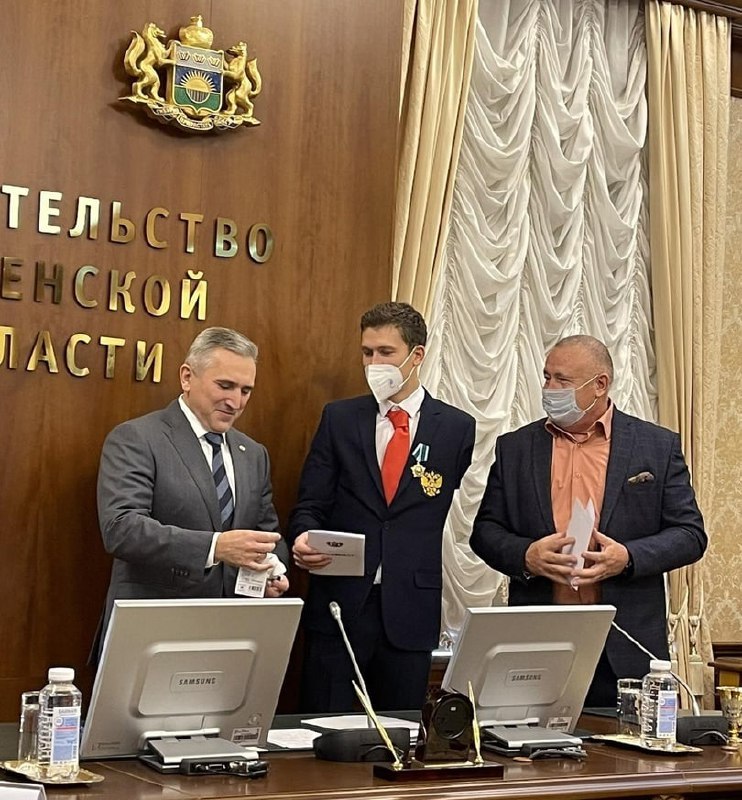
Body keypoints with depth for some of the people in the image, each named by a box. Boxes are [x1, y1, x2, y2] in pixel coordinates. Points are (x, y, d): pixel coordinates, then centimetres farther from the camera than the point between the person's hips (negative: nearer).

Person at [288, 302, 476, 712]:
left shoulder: (457, 428, 3)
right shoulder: (339, 418, 7)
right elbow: (310, 504, 4)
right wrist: (303, 539, -16)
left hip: (411, 611, 0)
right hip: (338, 604, 1)